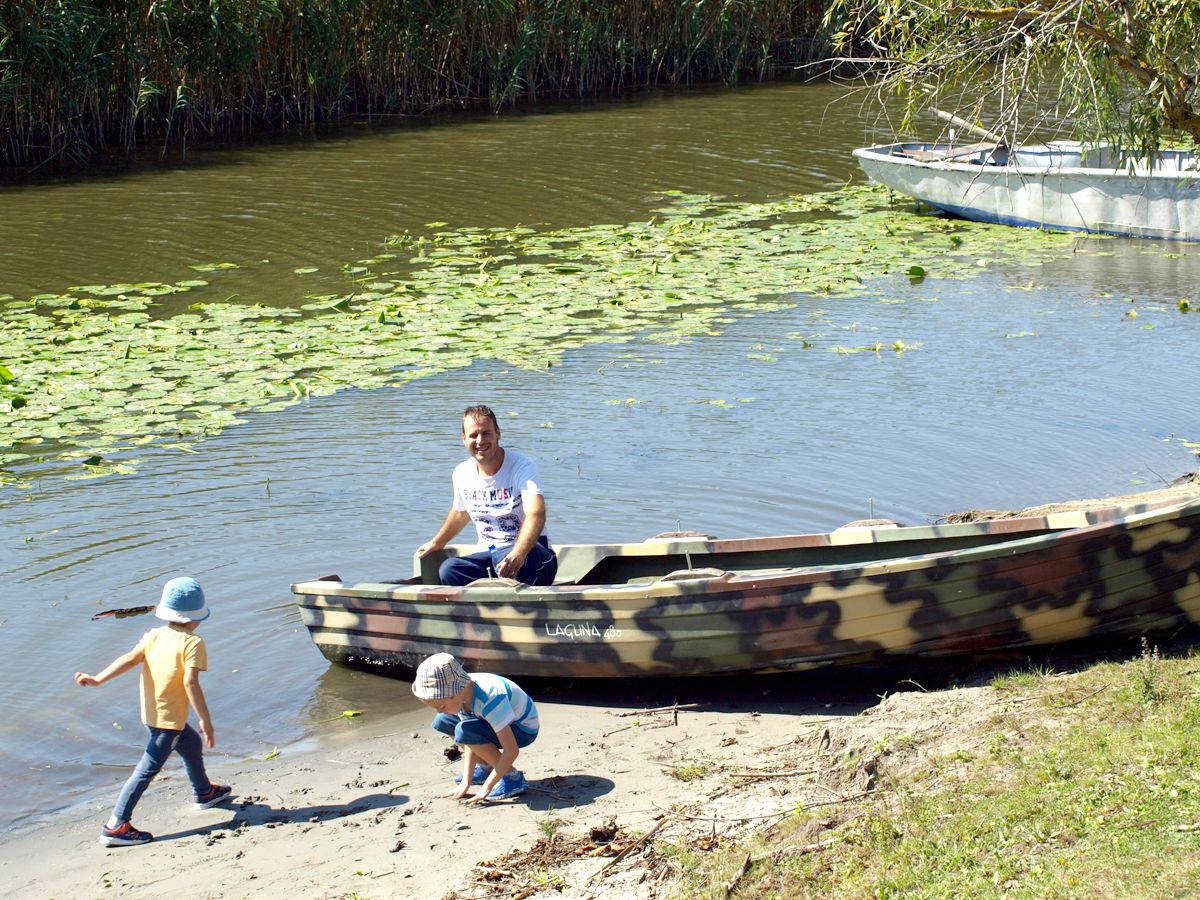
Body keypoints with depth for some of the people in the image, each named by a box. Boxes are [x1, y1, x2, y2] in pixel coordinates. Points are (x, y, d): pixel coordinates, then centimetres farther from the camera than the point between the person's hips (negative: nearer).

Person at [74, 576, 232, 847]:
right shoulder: (193, 643, -14)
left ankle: (204, 793, 51)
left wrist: (98, 679, -21)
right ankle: (116, 826, -10)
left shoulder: (153, 636, 5)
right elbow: (190, 683, -24)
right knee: (148, 769, -8)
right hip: (170, 718, -9)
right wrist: (206, 721, -21)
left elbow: (130, 658, -11)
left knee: (193, 744, 29)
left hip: (152, 712, 9)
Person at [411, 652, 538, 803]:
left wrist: (486, 788, -29)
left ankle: (513, 777, -16)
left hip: (524, 729, -8)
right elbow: (470, 744, -7)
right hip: (502, 723, 8)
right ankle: (486, 767, 10)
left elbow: (512, 750, -34)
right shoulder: (463, 691, -14)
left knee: (465, 731, -30)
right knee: (442, 722, -1)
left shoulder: (489, 700, -36)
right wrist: (466, 783, -11)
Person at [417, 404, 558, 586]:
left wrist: (517, 554, -51)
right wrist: (437, 542, 43)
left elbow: (536, 514, -33)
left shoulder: (522, 467, -15)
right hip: (488, 555, 5)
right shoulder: (461, 474, 4)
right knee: (448, 570, -28)